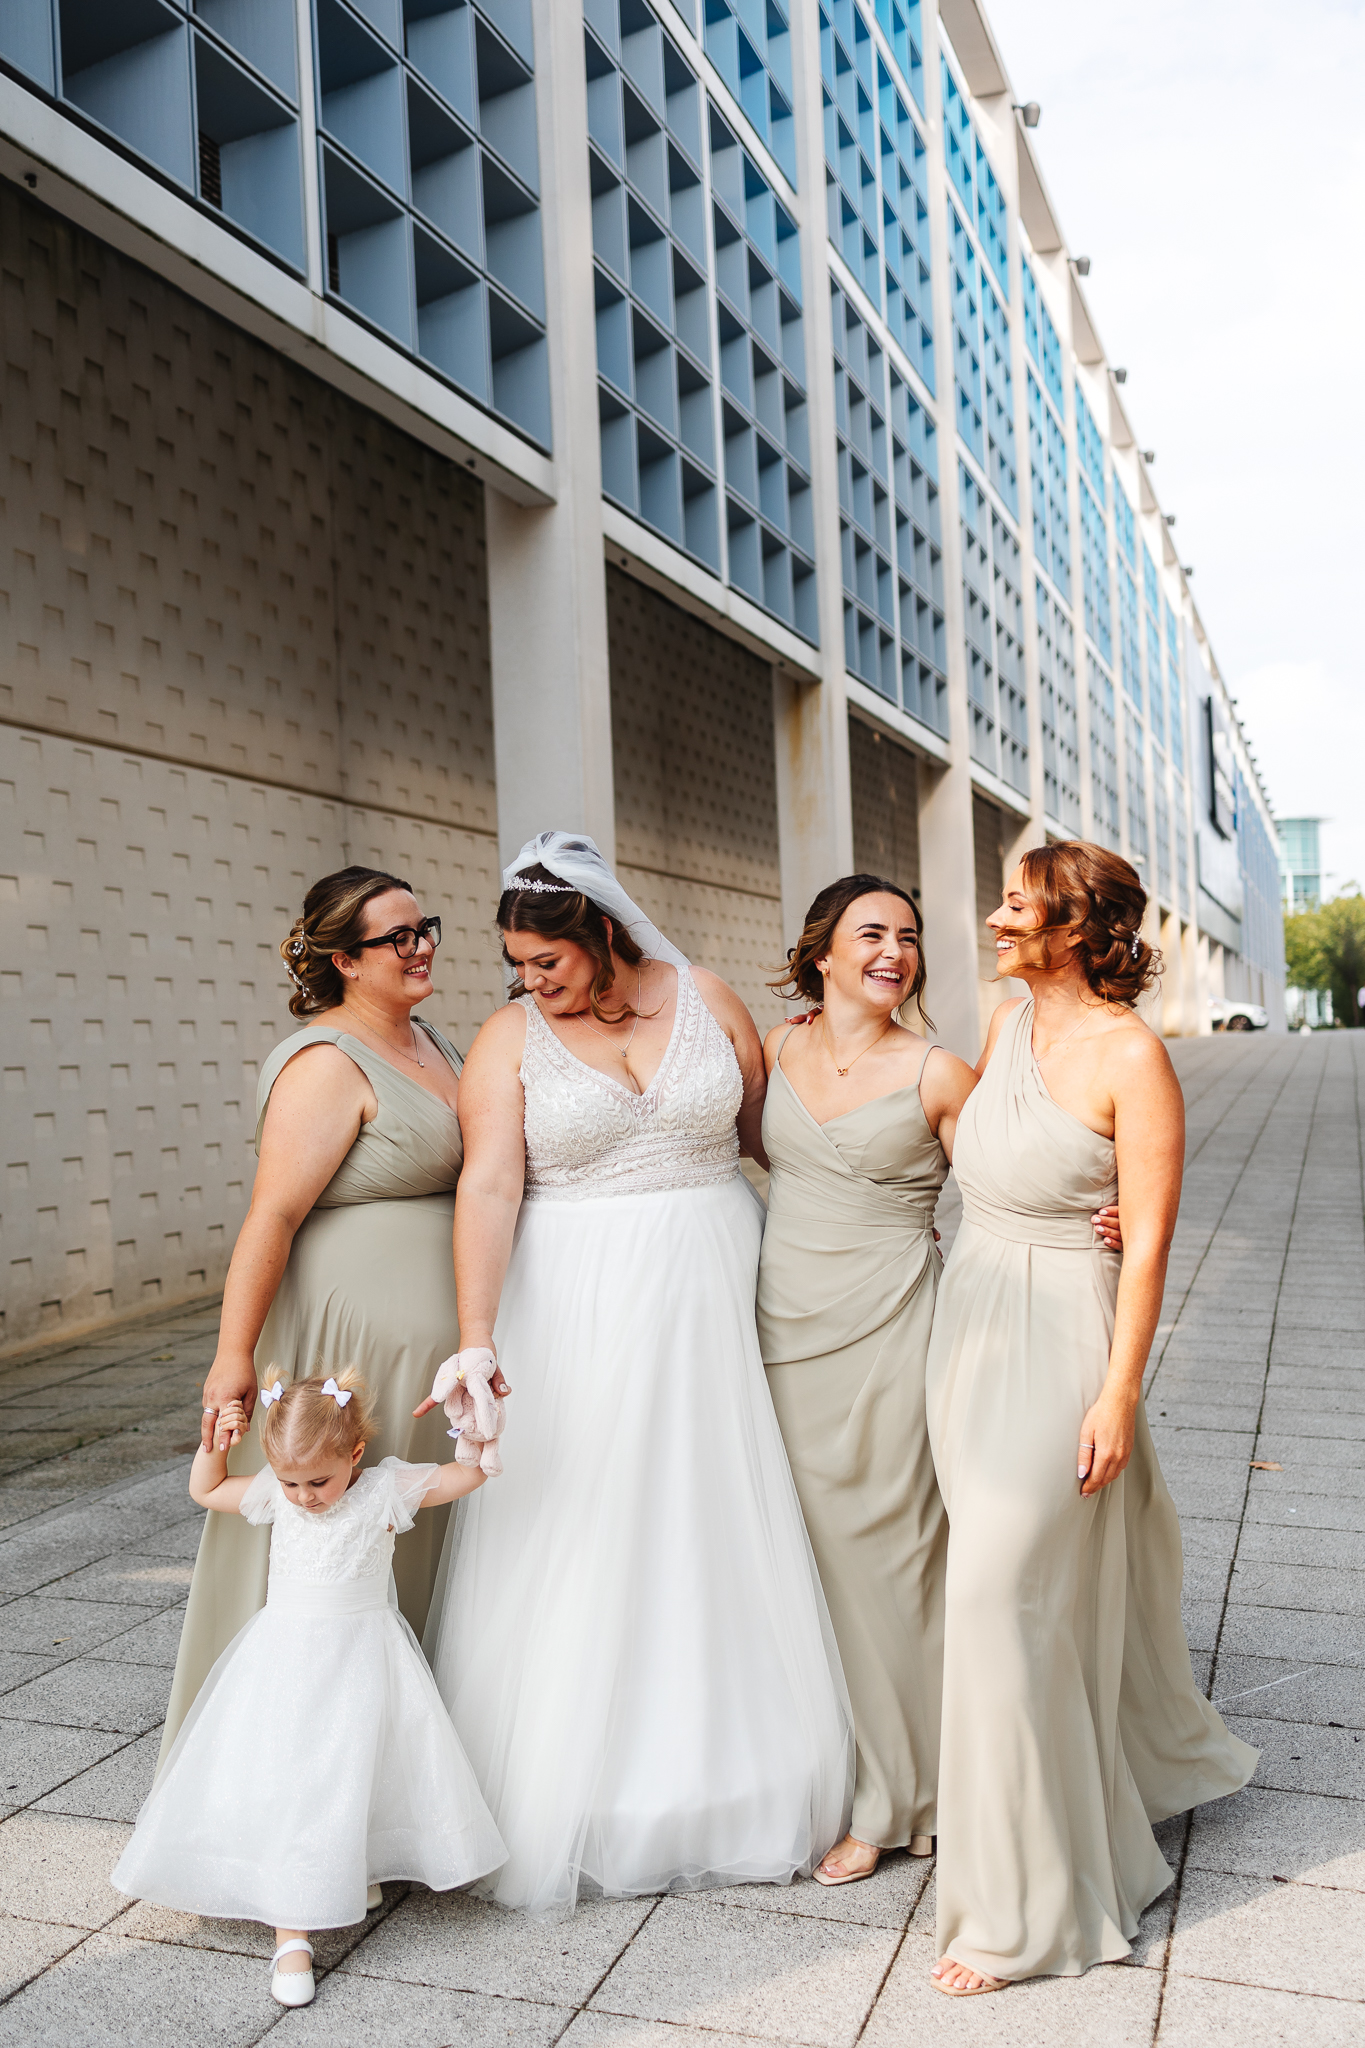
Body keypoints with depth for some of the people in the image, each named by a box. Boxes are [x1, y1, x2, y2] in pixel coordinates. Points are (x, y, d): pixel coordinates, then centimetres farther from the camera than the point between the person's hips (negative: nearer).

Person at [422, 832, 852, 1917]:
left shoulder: (705, 1000, 1)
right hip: (577, 1322, -2)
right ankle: (574, 1799, 21)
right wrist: (476, 1339, -26)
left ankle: (731, 1784, 30)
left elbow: (768, 1132, 10)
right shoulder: (510, 1040, -5)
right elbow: (488, 1187, -15)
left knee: (716, 1533, 11)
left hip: (713, 1307, 2)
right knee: (576, 1547, 4)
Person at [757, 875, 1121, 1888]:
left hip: (888, 1334, -4)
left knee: (882, 1553, 3)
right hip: (785, 1328, 4)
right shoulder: (776, 1049, 5)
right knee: (801, 1552, 12)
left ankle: (888, 1799, 22)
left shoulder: (939, 1073, -5)